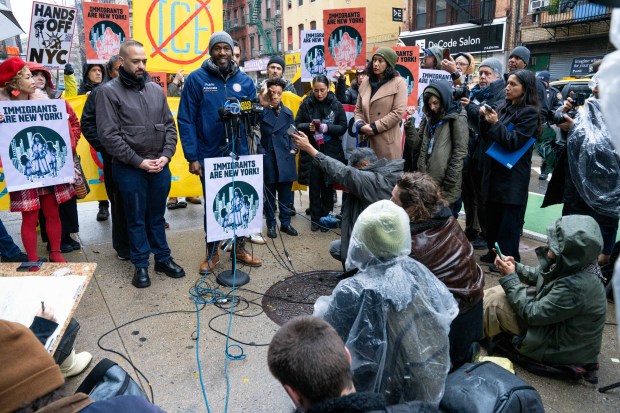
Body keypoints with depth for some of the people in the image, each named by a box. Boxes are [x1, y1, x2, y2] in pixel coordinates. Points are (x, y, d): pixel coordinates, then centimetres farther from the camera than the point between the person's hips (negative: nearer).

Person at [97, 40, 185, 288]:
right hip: (129, 169, -3)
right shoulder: (109, 92, -4)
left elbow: (170, 126, 11)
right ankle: (141, 265, 21)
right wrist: (139, 161, -14)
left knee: (157, 216, 14)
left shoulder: (156, 90, 9)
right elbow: (108, 135, -11)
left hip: (160, 166, 4)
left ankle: (163, 259, 26)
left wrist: (166, 155, -4)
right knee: (136, 219, 8)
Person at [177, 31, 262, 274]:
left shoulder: (245, 81, 6)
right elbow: (186, 120, -7)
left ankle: (239, 248, 30)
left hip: (239, 154, 3)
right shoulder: (196, 79, -4)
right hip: (209, 155, -2)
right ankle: (212, 252, 27)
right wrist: (192, 157, -12)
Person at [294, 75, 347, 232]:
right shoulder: (306, 104, 0)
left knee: (328, 186, 7)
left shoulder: (336, 105, -1)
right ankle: (315, 218, 19)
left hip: (331, 151, 0)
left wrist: (326, 127, -18)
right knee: (314, 186, 6)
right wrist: (308, 126, -16)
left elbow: (343, 127, -2)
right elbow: (297, 124, 4)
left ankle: (326, 217, 21)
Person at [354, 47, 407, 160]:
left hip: (388, 141, -4)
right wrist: (360, 124, -4)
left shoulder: (398, 83, -1)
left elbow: (398, 112, -10)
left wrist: (375, 127, -12)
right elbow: (358, 109, 17)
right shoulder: (365, 83, 16)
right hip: (367, 139, 5)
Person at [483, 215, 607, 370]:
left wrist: (510, 277, -19)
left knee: (495, 301, -13)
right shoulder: (573, 263, -11)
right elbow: (538, 275, 7)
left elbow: (533, 314, -26)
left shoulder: (576, 286, -36)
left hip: (563, 348, -8)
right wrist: (514, 266, -10)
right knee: (499, 291, 5)